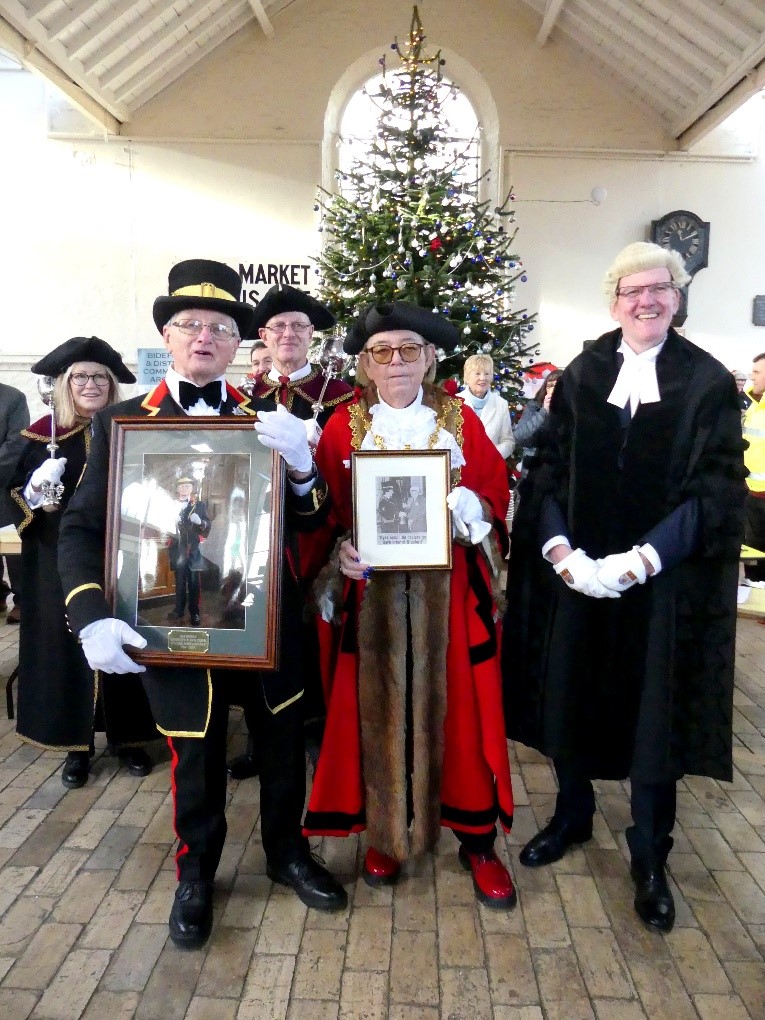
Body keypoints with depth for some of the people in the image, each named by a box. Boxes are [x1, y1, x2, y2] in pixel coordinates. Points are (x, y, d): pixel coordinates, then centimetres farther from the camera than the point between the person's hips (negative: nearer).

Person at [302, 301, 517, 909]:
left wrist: (472, 508, -15)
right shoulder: (344, 426, 3)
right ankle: (385, 832, 28)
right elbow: (327, 511, 1)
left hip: (450, 589, 0)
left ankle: (478, 840, 23)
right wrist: (342, 551, -17)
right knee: (378, 707, 8)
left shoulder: (460, 419, 5)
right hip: (373, 590, 0)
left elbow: (496, 491, 5)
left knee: (457, 706, 5)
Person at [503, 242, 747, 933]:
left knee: (655, 711, 8)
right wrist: (560, 550, -14)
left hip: (664, 580, -2)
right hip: (576, 573, 2)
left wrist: (641, 559, -17)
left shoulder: (709, 381, 0)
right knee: (571, 694, 12)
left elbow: (718, 486, -6)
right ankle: (572, 814, 37)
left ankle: (649, 859, 27)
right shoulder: (581, 376, 6)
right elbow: (547, 470, 2)